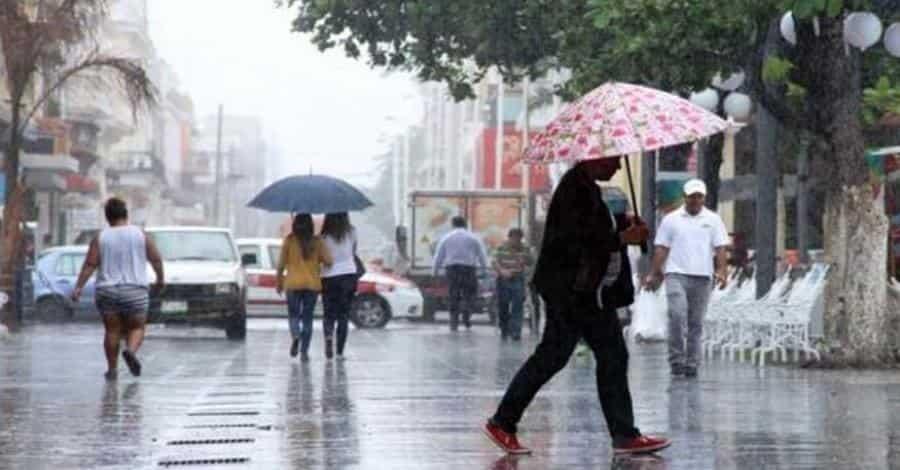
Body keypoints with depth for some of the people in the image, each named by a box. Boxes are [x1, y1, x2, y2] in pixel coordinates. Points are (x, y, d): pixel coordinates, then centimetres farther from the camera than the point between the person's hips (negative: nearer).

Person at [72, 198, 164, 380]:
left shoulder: (100, 238, -1)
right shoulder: (140, 235, 1)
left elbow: (90, 264, -8)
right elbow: (156, 259, 5)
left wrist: (78, 287, -7)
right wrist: (160, 278, 20)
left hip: (107, 291, 1)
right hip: (135, 290, -1)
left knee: (112, 330, 9)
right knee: (136, 328, 8)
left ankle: (112, 368, 8)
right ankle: (130, 350, -20)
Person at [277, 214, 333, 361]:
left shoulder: (289, 240, -3)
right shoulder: (317, 241, -1)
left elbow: (281, 263, -3)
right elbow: (328, 261, -6)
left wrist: (278, 282, 9)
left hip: (293, 284, -1)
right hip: (312, 283, 1)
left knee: (293, 314, 10)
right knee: (307, 317, 8)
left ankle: (295, 335, -21)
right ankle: (304, 351, 3)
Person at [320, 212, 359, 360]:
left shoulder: (325, 237, -8)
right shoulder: (351, 233, -3)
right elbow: (354, 253, 6)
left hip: (330, 277, -1)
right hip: (349, 275, 1)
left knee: (329, 314, 11)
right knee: (343, 316, 8)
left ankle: (329, 335, -18)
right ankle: (340, 352, 5)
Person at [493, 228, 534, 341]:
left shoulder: (525, 249, 2)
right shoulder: (501, 248, 0)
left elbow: (531, 263, 3)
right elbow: (495, 262, -4)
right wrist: (502, 271, -22)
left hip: (517, 281, -1)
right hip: (503, 280, 1)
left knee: (517, 308, -12)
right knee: (502, 308, 8)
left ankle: (515, 332, -14)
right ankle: (504, 330, 25)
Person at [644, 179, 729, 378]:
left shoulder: (713, 220, 10)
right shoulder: (671, 220, 8)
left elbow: (720, 248, 4)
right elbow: (661, 249, 7)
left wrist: (722, 271, -11)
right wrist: (654, 274, 0)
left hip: (702, 277, 2)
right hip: (676, 274, -1)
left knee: (696, 323, 4)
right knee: (677, 315, -18)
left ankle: (691, 364, 10)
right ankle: (676, 359, -11)